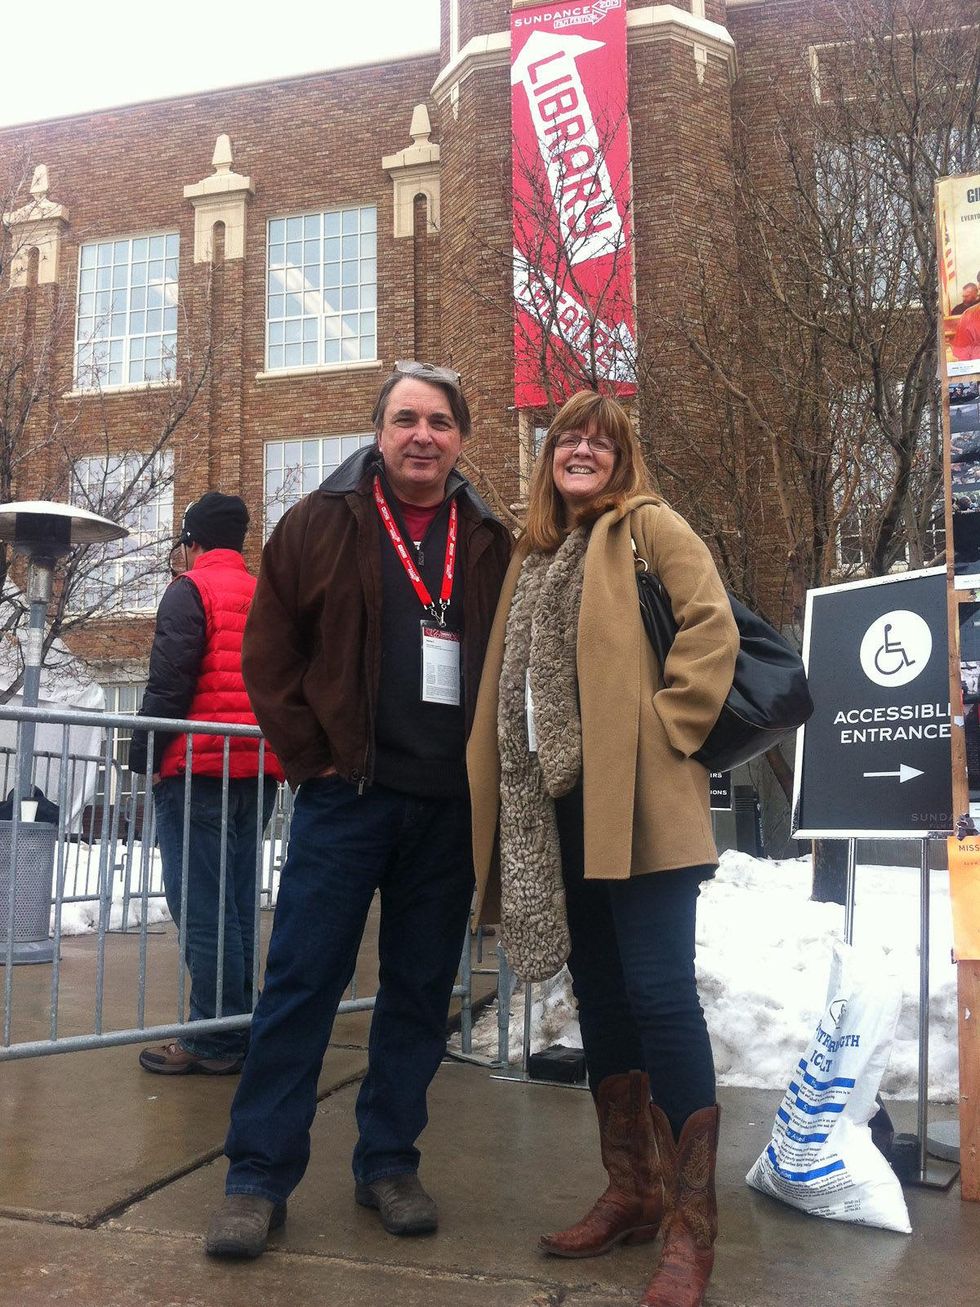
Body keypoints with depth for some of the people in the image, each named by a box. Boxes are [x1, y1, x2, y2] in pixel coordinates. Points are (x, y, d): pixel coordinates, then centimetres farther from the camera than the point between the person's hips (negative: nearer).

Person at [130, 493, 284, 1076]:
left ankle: (215, 1042, 0)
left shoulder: (189, 590, -4)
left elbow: (168, 684, -13)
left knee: (201, 909, -3)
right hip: (258, 771, 7)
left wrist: (144, 757, -7)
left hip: (198, 768, -7)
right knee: (238, 905, 12)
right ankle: (241, 1030, 18)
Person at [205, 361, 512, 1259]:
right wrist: (311, 754, -5)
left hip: (452, 805, 3)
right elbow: (270, 652, 2)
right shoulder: (322, 523, 2)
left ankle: (389, 1163, 25)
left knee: (421, 989, 10)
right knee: (302, 982, 1)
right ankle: (260, 1176, 12)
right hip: (348, 792, -2)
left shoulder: (491, 544, 8)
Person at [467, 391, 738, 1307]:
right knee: (598, 994, 11)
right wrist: (514, 777, 11)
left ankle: (691, 1222, 1)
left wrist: (667, 726, -13)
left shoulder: (648, 526, 2)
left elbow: (713, 628, -9)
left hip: (636, 799, -7)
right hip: (558, 801, 7)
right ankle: (632, 1189, 24)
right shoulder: (532, 552, 20)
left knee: (659, 994, -10)